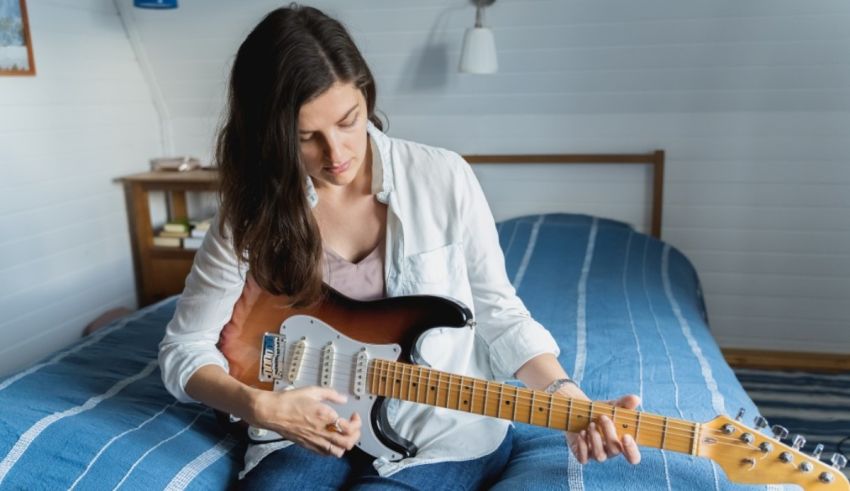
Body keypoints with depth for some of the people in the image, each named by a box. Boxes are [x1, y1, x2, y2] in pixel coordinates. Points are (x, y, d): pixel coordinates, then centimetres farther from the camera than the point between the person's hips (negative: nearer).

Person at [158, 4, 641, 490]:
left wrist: (566, 396, -17)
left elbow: (498, 311, -3)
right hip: (310, 427, 2)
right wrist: (260, 406, -20)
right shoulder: (253, 212, -8)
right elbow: (184, 348, -2)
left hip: (447, 431, -1)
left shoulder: (444, 178, -11)